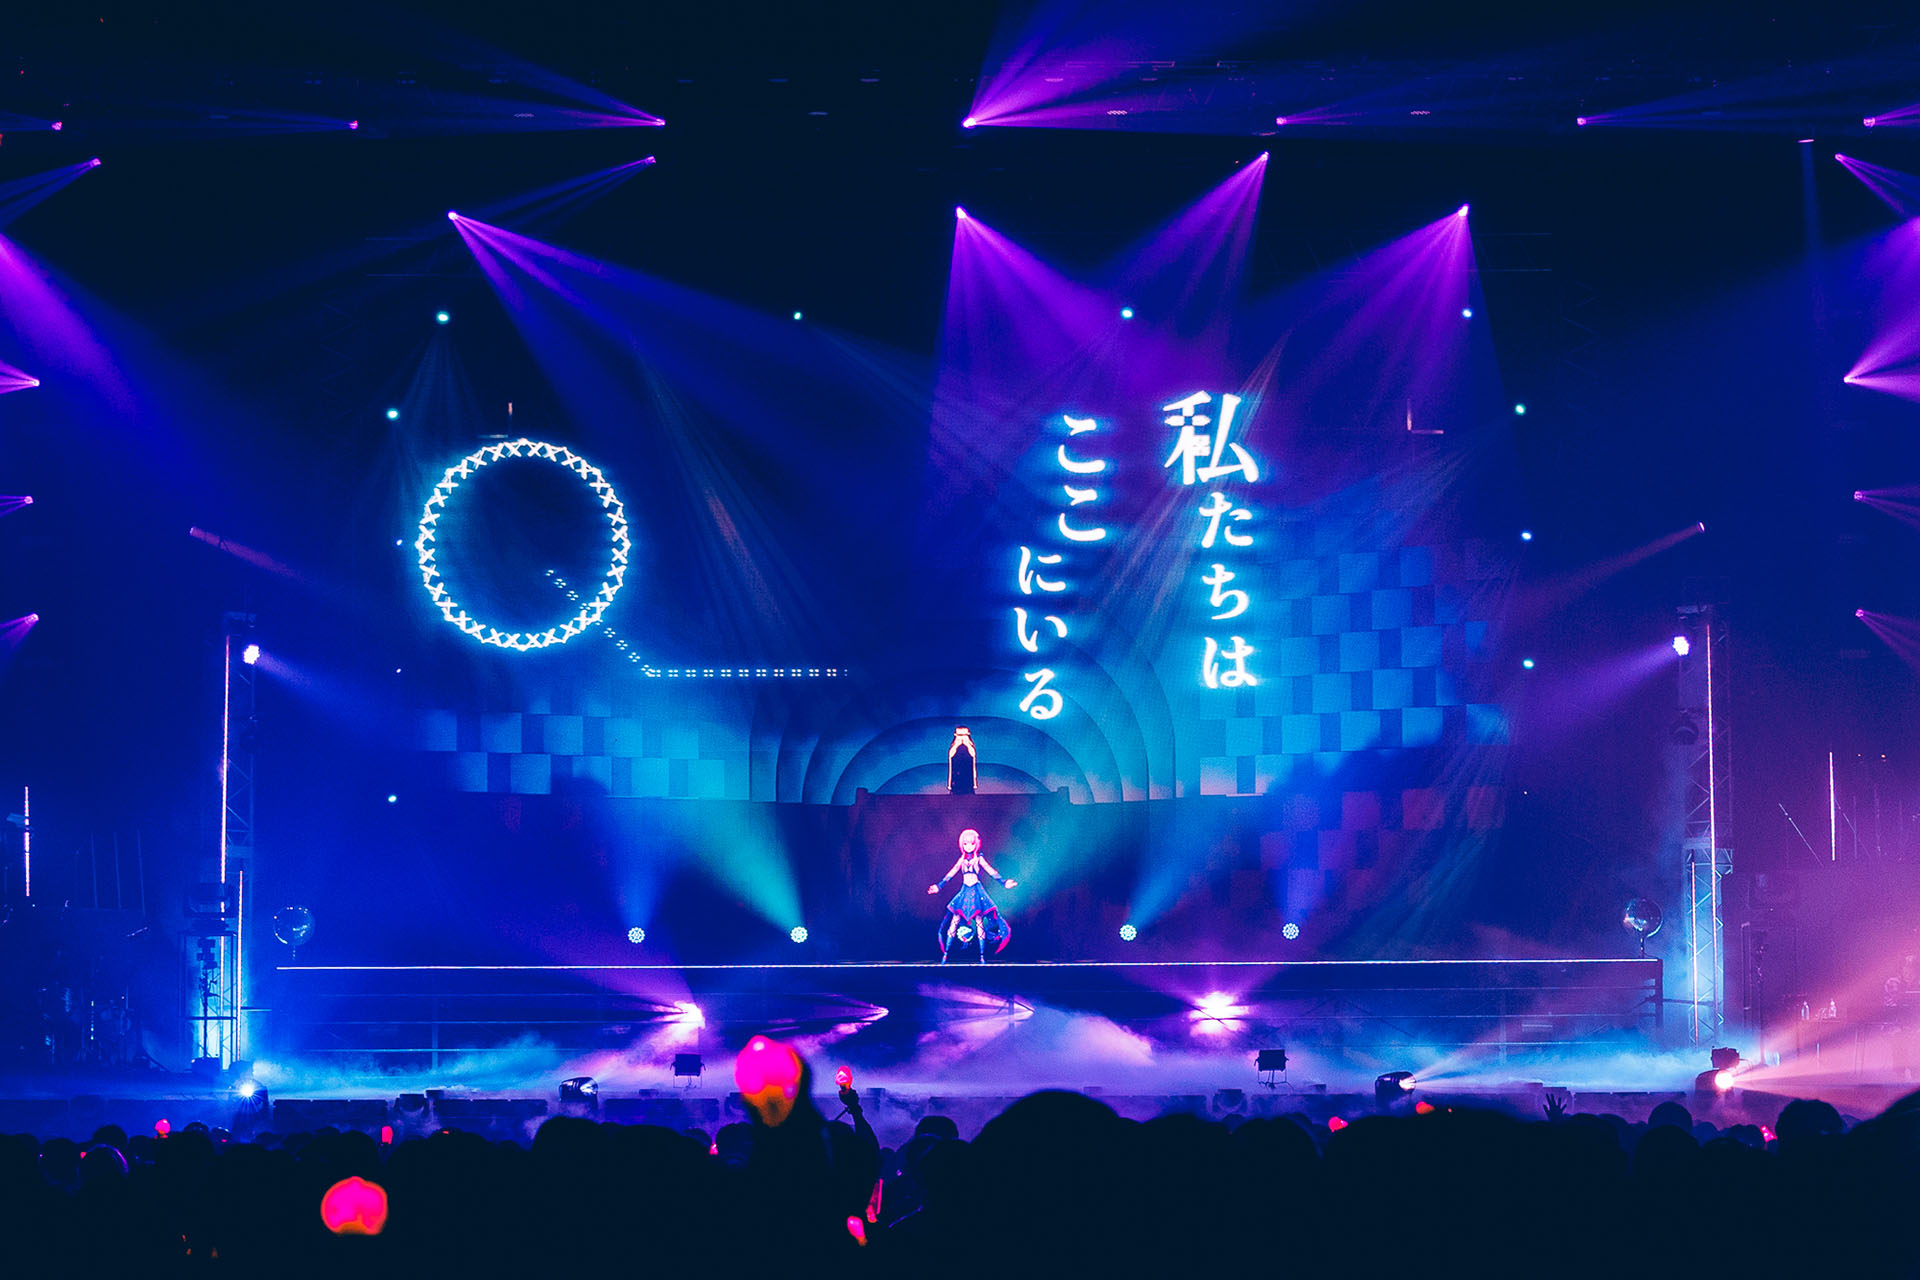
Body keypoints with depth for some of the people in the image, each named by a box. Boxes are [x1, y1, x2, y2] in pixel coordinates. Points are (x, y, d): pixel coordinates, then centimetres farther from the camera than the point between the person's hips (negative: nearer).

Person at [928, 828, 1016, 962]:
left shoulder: (979, 859, 3)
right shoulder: (962, 860, 10)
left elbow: (990, 871, 1)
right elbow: (951, 874, 15)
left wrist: (1004, 882, -7)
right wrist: (939, 886, 15)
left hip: (976, 892, -3)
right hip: (964, 893, 3)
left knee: (979, 923, -7)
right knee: (955, 921, -4)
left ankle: (982, 956, -4)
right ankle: (945, 954, -2)